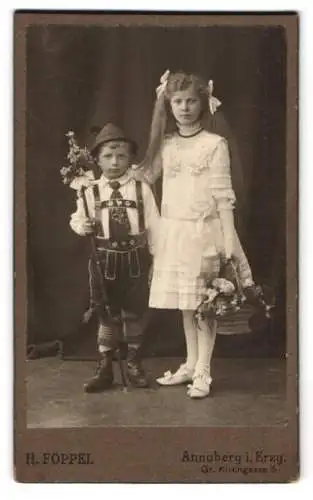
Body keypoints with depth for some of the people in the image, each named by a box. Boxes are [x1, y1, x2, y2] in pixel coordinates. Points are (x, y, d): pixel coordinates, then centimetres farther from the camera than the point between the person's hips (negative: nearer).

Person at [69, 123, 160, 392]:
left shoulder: (141, 188, -4)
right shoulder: (90, 191, -3)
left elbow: (153, 225, -2)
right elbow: (77, 219, 6)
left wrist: (157, 257, -2)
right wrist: (82, 226, -16)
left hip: (135, 258, 0)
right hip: (105, 259, 0)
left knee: (135, 311, 11)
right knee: (106, 312, 9)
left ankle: (134, 363, 29)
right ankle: (105, 367, 20)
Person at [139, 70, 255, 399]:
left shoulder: (215, 144, -6)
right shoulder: (166, 144, 9)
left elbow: (223, 196, -9)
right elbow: (144, 177, 13)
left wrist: (229, 242, -12)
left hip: (204, 231, -5)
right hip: (173, 232, 5)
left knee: (205, 302, 2)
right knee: (184, 303, 13)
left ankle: (202, 371, 13)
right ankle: (190, 365, 27)